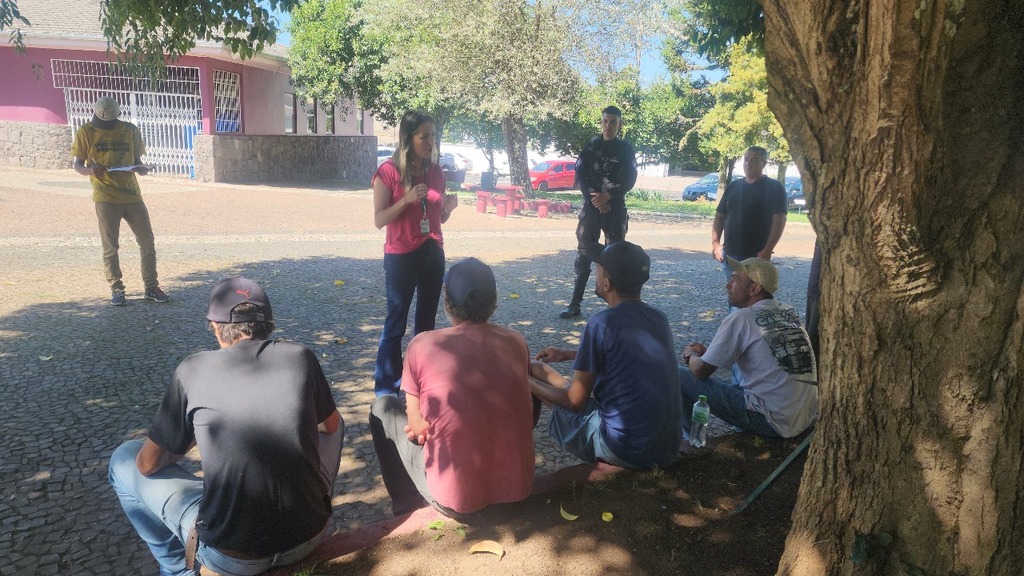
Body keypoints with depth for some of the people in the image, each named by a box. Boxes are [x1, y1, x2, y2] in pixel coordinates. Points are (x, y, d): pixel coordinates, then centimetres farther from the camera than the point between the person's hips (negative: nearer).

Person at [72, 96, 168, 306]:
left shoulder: (131, 130, 7)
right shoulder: (85, 133, 2)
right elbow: (77, 165, 4)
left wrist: (141, 168, -10)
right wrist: (90, 170, -19)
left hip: (131, 194, 2)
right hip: (105, 198, -2)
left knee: (147, 241, 3)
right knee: (110, 246, 1)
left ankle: (151, 287, 14)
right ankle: (116, 290, 13)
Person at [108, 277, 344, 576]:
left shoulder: (194, 370, -6)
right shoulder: (301, 356, -1)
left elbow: (148, 464, 5)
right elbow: (330, 426, 16)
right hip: (310, 536, 2)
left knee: (124, 459, 19)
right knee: (332, 425, 28)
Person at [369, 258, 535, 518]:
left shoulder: (423, 344, -12)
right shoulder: (516, 341, -2)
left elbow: (416, 427, -5)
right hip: (519, 486, 3)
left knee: (383, 407, 16)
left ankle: (408, 503, 27)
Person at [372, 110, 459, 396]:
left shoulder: (436, 172, 6)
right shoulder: (389, 172, -10)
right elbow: (379, 220, -13)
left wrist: (449, 206, -7)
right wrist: (407, 199, -25)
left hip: (433, 253, 6)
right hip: (401, 256, -6)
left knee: (427, 320, 12)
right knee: (395, 322, 0)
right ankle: (385, 386, 10)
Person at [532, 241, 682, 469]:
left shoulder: (602, 323, -16)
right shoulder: (660, 319, 5)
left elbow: (576, 401, -10)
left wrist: (528, 383, 6)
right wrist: (569, 354, 30)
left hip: (626, 451, -7)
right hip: (669, 448, 7)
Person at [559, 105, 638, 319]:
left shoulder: (625, 149, 4)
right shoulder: (591, 146, 8)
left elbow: (630, 180, -3)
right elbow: (580, 175, 2)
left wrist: (608, 196, -16)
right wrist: (593, 197, -12)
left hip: (615, 208, -1)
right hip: (591, 207, 1)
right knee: (583, 255, 0)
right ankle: (575, 304, 3)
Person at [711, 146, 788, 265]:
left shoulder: (774, 188, -3)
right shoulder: (733, 186, 12)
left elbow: (779, 220, -10)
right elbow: (720, 216, 14)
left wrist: (767, 251, -18)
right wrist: (715, 243, 1)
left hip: (757, 257, -5)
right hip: (730, 254, 5)